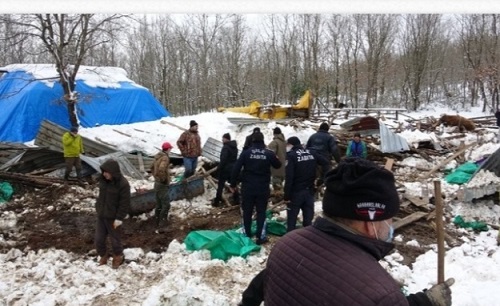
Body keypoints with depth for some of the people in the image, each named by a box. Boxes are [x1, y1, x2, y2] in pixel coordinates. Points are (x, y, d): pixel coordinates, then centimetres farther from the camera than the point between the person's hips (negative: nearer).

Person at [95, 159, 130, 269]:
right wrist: (98, 208, 15)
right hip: (101, 215, 6)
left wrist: (119, 218, -19)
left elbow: (125, 203, -19)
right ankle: (103, 256, 36)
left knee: (114, 239, 11)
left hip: (113, 217, -6)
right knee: (99, 239, 12)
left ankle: (118, 257, 36)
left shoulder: (123, 184, -23)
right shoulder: (103, 180, -2)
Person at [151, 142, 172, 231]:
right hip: (162, 185, -10)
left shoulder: (158, 156, 9)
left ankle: (158, 224, 24)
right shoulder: (165, 158, -20)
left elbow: (152, 168, 22)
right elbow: (161, 169, -37)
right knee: (166, 205, -5)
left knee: (159, 205, 16)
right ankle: (161, 226, -5)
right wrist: (163, 179, -23)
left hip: (157, 183, 10)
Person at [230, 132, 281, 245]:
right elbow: (278, 165, 14)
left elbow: (236, 169, -8)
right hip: (263, 189, 0)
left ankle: (247, 235, 20)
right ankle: (261, 237, 10)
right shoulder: (269, 153, -4)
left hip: (247, 188, 0)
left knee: (247, 212, 12)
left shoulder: (246, 152, -7)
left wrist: (233, 184, 1)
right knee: (261, 212, 10)